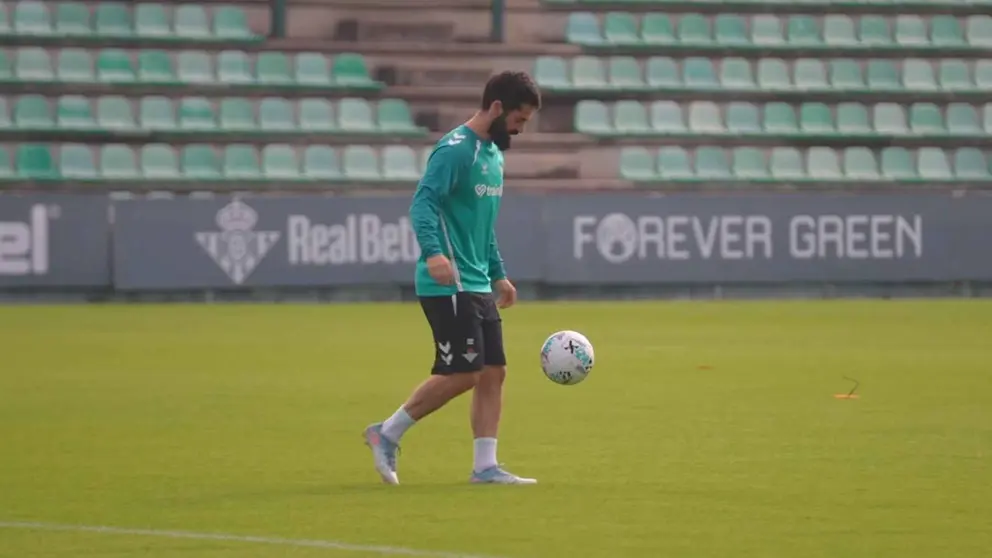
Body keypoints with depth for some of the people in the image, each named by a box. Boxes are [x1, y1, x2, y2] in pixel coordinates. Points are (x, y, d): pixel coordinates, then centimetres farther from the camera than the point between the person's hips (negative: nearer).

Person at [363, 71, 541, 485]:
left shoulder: (493, 154, 16)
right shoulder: (455, 150, -14)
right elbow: (423, 201, -25)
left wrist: (498, 275, 27)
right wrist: (433, 252, -40)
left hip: (477, 285, 9)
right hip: (448, 284, -9)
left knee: (493, 372, 4)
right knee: (462, 374, -10)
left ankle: (485, 466, 7)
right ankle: (387, 434, 4)